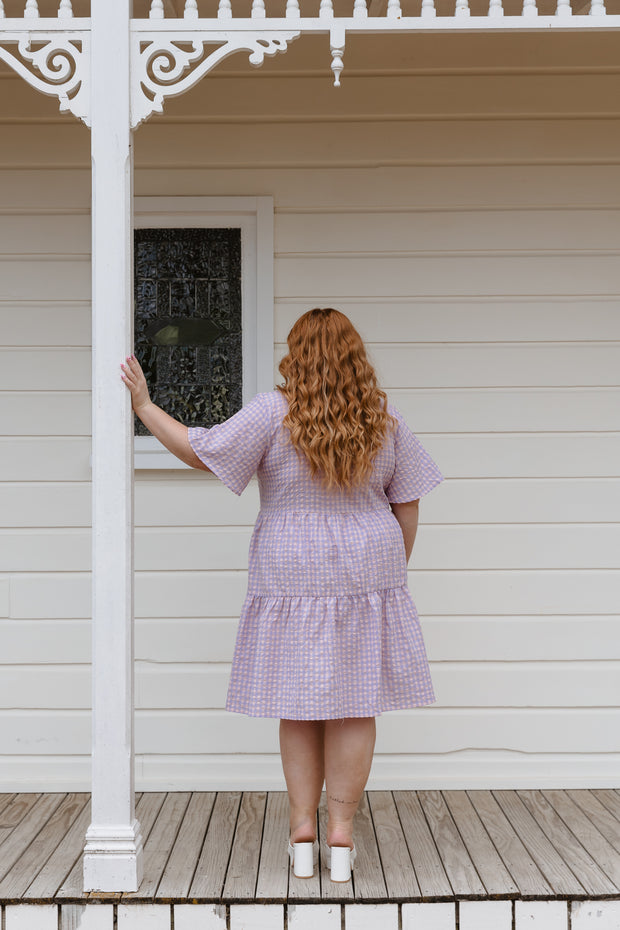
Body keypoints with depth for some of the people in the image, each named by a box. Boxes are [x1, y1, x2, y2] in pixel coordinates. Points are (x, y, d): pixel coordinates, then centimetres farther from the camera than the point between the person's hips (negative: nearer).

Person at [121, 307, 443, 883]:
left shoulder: (274, 413, -11)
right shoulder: (385, 422, 0)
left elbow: (201, 452, -13)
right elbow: (407, 506, 5)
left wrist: (145, 408, -2)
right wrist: (392, 574, 16)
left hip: (293, 580, -1)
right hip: (367, 577, 1)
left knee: (299, 707, 10)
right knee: (354, 706, 5)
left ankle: (302, 831, 12)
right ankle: (342, 834, 8)